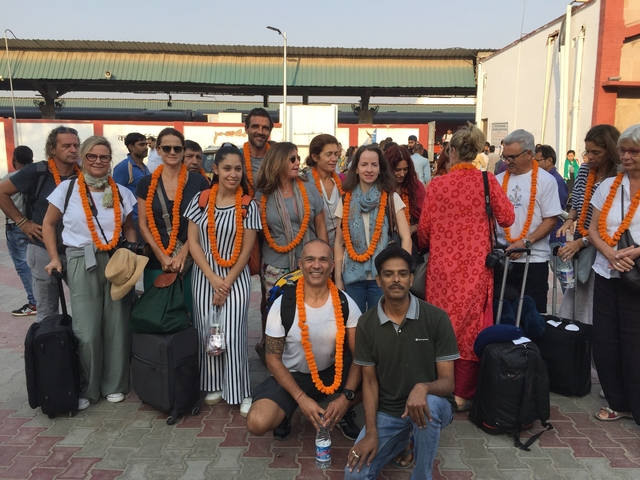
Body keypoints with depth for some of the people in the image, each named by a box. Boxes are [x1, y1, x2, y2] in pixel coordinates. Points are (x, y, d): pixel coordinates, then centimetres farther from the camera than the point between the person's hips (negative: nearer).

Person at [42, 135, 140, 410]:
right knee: (86, 331, -2)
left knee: (117, 325, 5)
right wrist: (54, 258, 0)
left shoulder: (121, 193, 6)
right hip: (82, 264, -2)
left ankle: (114, 385, 23)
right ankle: (86, 389, 18)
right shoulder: (67, 188, 0)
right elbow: (48, 224, 9)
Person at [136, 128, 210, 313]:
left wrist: (183, 253, -10)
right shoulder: (146, 183, 5)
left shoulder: (199, 182, 1)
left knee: (189, 313, 3)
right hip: (156, 262, 1)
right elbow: (143, 225, 4)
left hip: (190, 261, -1)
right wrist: (161, 256, -8)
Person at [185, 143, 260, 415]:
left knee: (233, 335, -5)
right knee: (207, 332, 8)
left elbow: (247, 249, -5)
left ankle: (241, 392, 8)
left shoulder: (248, 205, -6)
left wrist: (227, 283, -9)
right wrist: (212, 278, -11)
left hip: (236, 278, -2)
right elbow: (193, 242, -2)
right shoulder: (200, 200, -2)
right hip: (204, 276, 2)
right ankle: (214, 385, 25)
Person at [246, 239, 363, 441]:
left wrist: (345, 397, -25)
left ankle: (344, 411, 8)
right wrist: (301, 398, -21)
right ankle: (285, 412, 11)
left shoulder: (346, 304, -13)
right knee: (257, 423, -26)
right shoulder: (282, 305, -18)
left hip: (333, 371, 2)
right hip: (292, 375, -2)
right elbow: (273, 359, -12)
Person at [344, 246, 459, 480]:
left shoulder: (436, 318, -15)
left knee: (429, 404, -38)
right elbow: (369, 381, -2)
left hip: (432, 405, -2)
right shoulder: (366, 324, -7)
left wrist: (423, 388, -38)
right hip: (387, 411, 3)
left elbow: (447, 382, -14)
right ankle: (401, 441, 18)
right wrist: (371, 432, -13)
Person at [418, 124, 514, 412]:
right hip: (476, 265, 0)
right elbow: (506, 218, 1)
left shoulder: (436, 185, -4)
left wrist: (424, 248, 22)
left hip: (442, 265, 0)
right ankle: (462, 394, 14)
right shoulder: (487, 181, -4)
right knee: (470, 325, 9)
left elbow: (424, 228, 1)